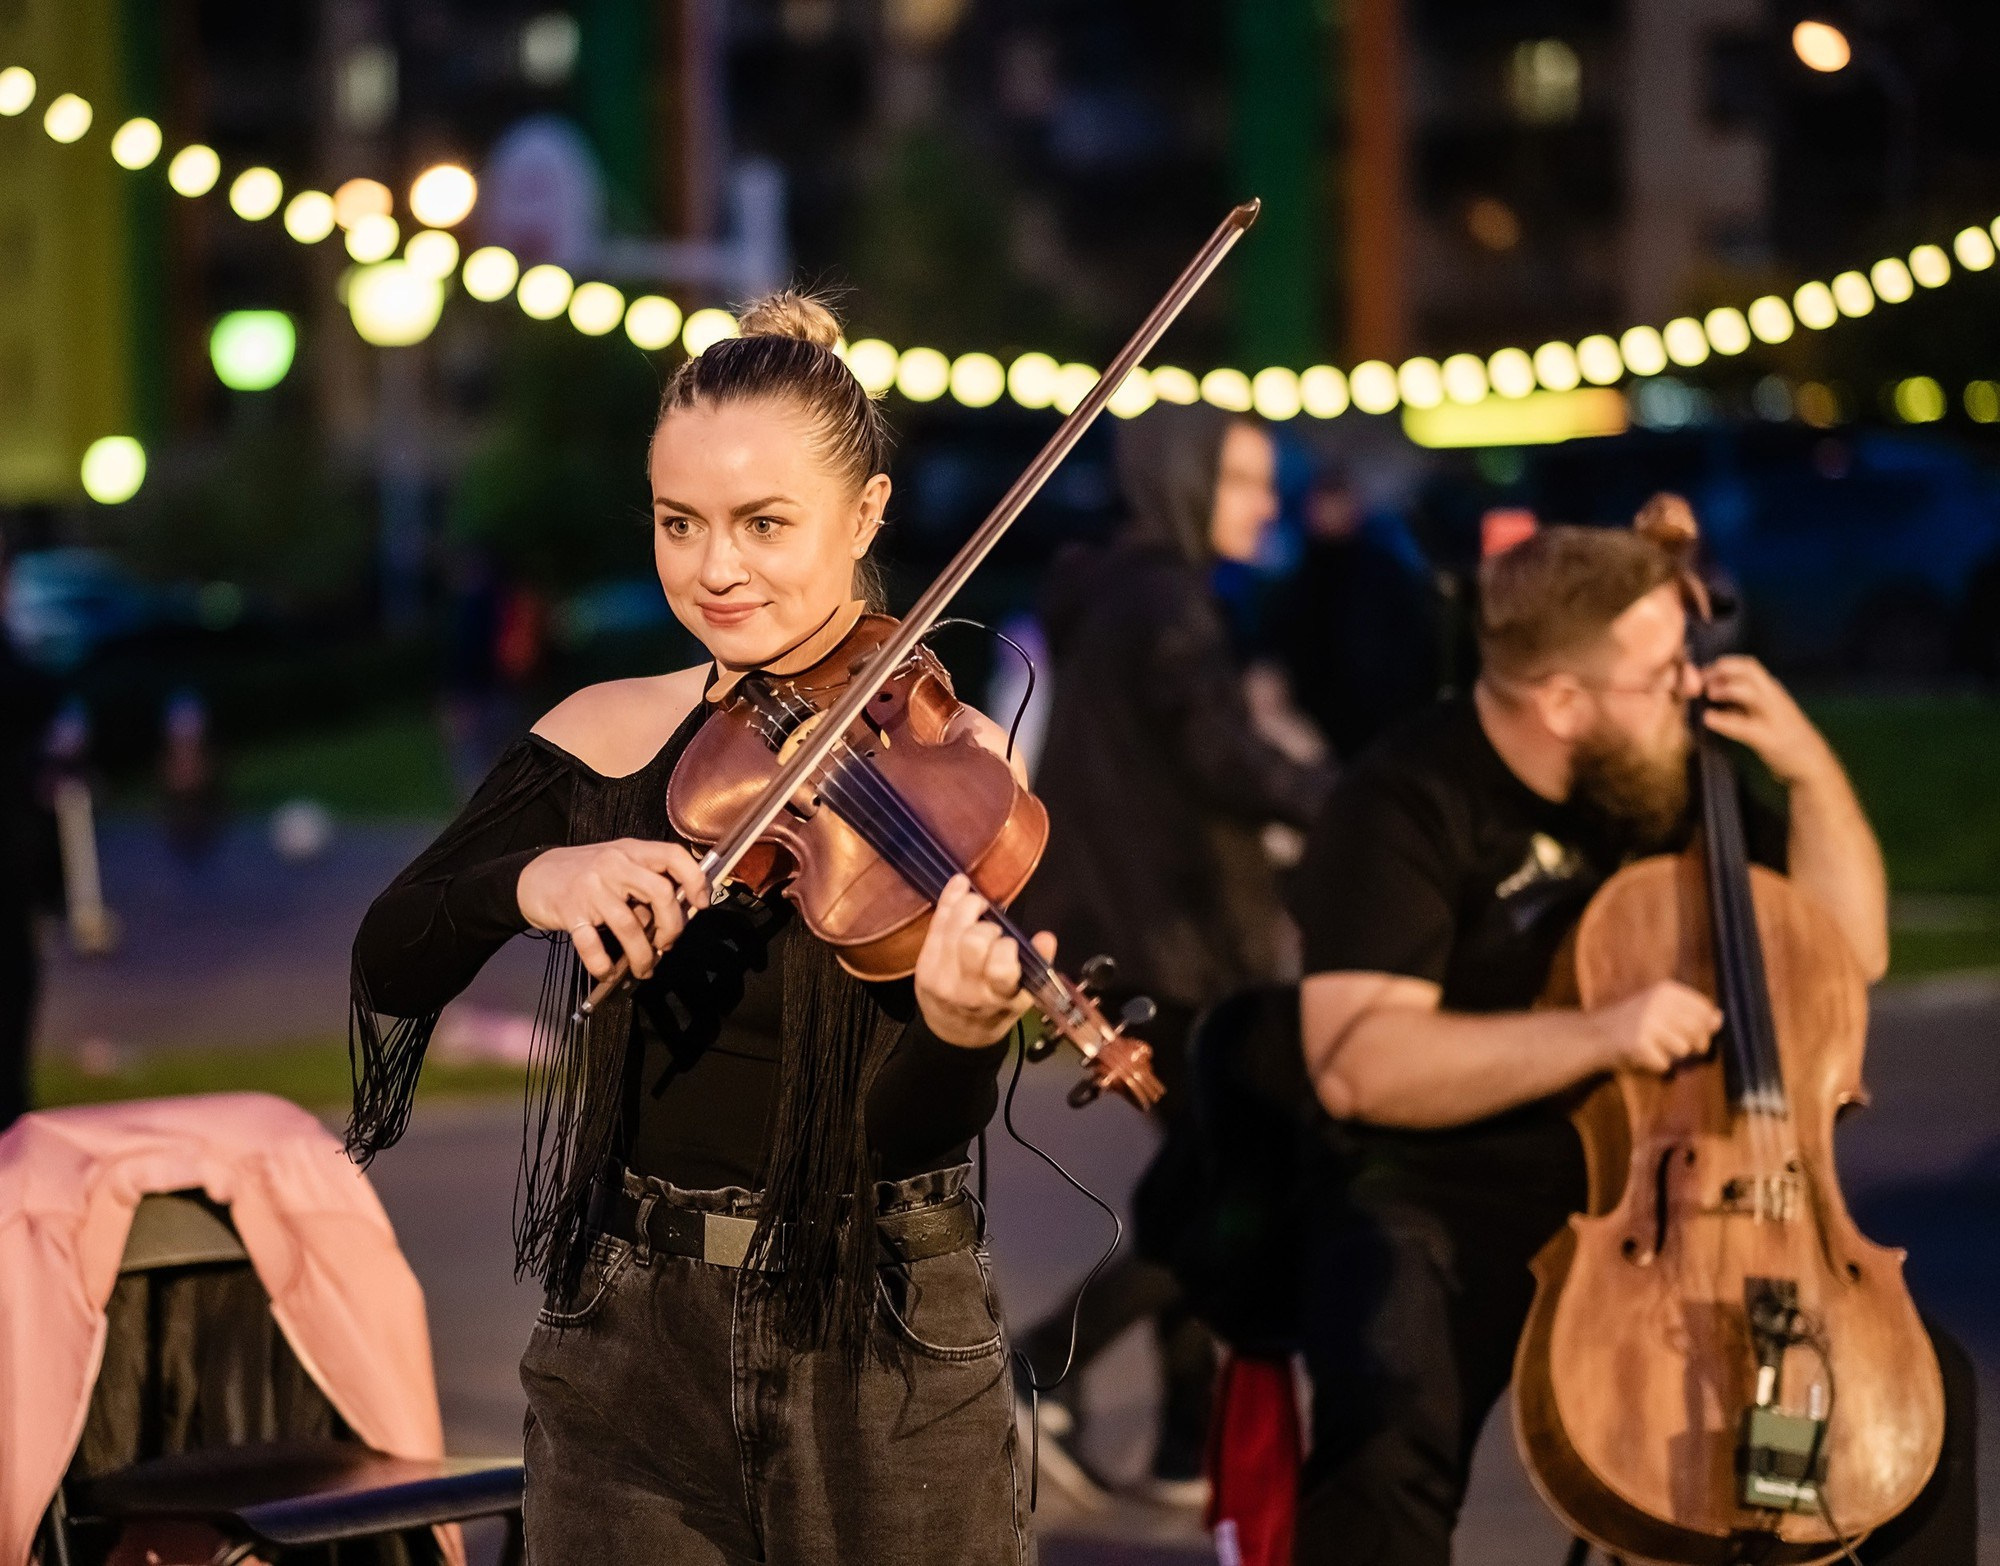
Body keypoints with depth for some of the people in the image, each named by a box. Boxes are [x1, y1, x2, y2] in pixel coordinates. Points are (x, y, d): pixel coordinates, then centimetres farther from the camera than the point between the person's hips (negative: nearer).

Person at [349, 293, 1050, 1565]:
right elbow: (390, 961, -7)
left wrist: (962, 1029, -38)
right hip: (636, 1354, 2)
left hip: (883, 1364, -2)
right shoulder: (608, 737, 2)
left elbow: (920, 1129, -16)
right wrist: (530, 882, -26)